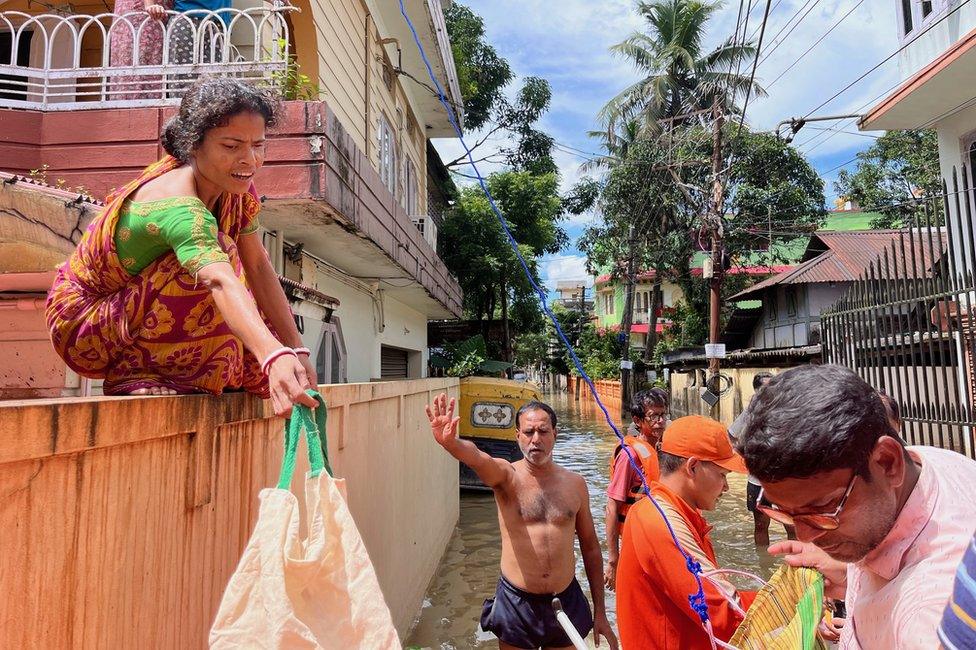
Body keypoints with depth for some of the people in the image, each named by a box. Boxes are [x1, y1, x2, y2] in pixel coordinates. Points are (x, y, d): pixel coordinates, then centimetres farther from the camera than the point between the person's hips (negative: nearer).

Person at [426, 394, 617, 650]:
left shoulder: (575, 483, -1)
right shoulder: (506, 475, -11)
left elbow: (590, 547, 6)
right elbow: (476, 457, -35)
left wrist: (600, 612, 8)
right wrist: (450, 442, -57)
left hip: (566, 602, 2)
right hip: (516, 603, -2)